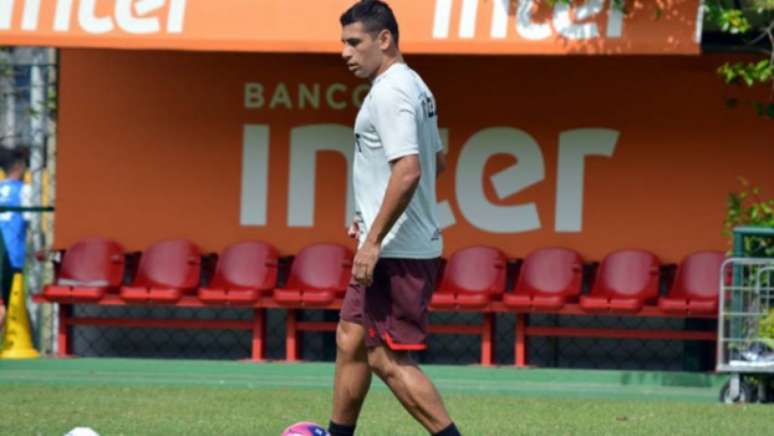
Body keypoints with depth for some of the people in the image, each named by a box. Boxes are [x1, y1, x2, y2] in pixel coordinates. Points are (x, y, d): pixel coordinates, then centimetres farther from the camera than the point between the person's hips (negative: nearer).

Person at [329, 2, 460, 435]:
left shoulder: (390, 92, -17)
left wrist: (373, 241, -24)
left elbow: (408, 171, -27)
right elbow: (437, 161, 25)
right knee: (350, 341, 16)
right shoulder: (414, 87, 15)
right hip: (402, 247, 11)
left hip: (396, 253, -11)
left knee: (389, 360, -8)